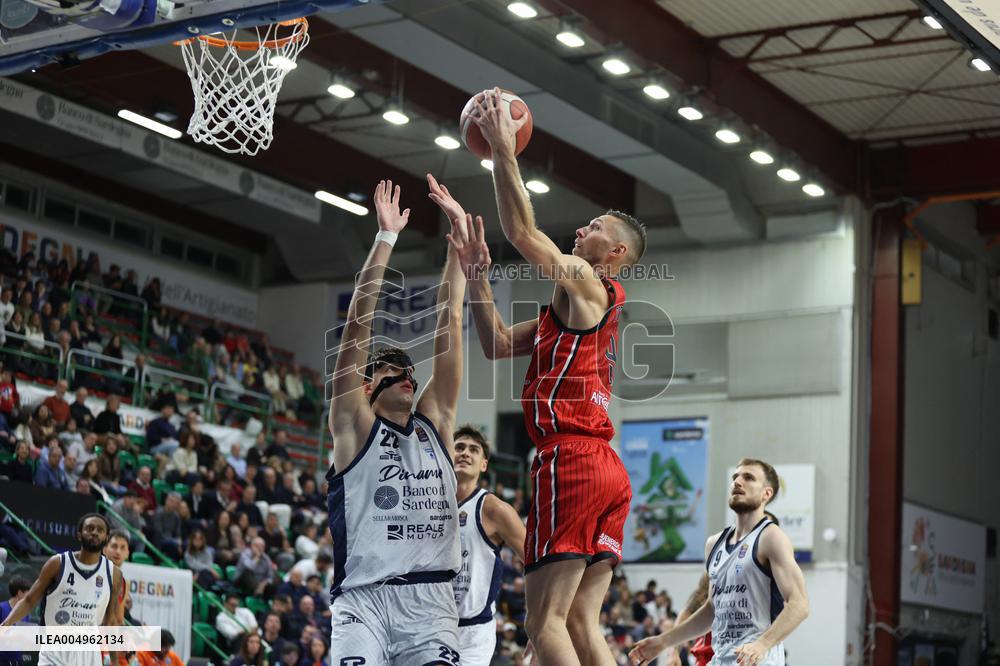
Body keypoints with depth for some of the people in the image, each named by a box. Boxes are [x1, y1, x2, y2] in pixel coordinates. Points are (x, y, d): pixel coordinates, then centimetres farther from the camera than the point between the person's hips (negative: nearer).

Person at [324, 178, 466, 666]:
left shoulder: (434, 422, 16)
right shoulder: (355, 425, 7)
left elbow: (449, 321, 14)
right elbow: (359, 321, 0)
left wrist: (458, 242, 13)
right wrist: (385, 237, -2)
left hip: (431, 598, 3)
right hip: (364, 597, -3)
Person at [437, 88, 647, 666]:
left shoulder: (584, 280, -1)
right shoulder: (593, 303, 25)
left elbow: (523, 232, -13)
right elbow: (498, 345, 25)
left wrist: (503, 150, -7)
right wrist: (478, 274, 19)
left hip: (572, 460, -9)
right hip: (607, 470, 9)